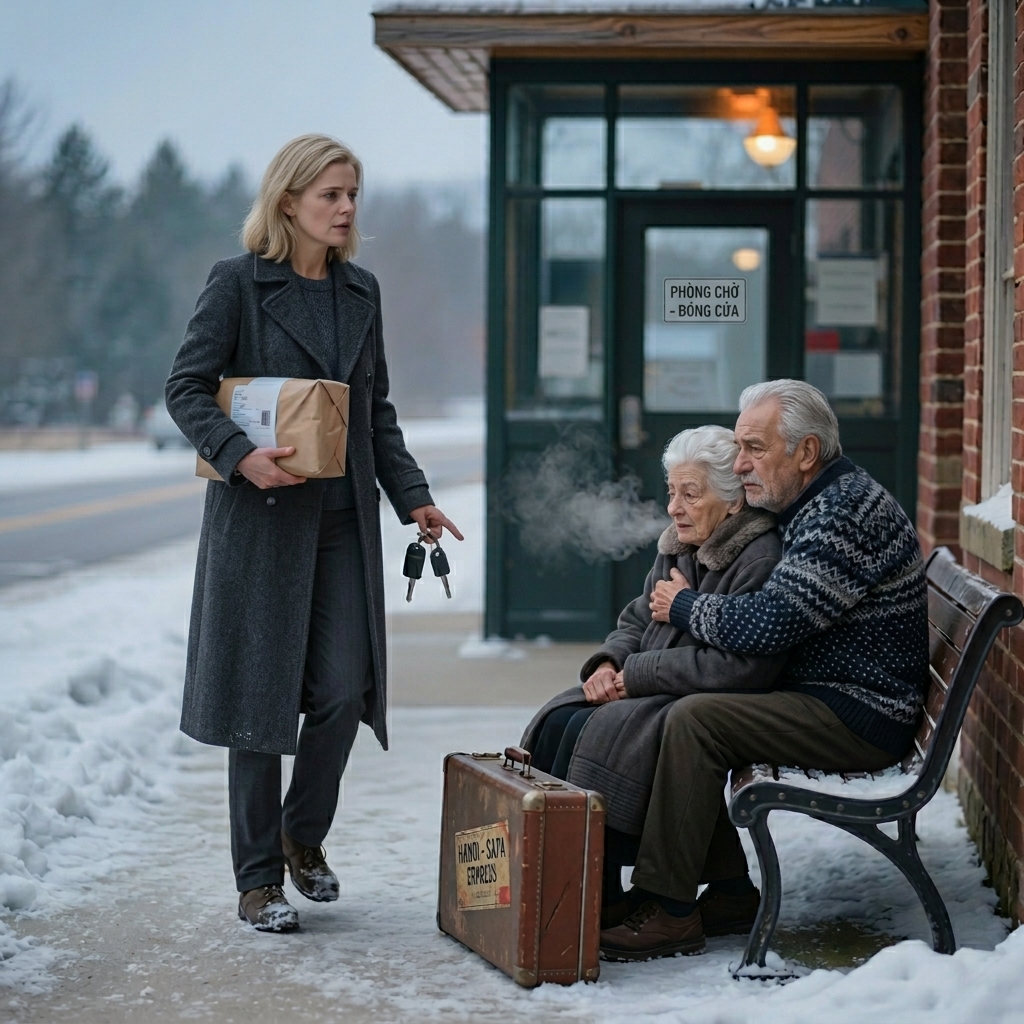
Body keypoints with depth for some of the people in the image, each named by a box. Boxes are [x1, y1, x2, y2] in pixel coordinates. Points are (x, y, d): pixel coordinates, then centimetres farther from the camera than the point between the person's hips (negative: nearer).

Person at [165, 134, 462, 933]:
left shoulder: (362, 291, 12)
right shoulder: (238, 283, -4)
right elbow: (186, 388, -6)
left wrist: (413, 497, 9)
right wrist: (240, 455, -21)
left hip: (344, 519, 5)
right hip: (261, 516, -4)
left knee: (346, 690, -1)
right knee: (260, 694, 0)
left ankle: (304, 835, 24)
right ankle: (259, 879, 10)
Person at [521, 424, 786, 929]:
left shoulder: (762, 561, -17)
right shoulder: (679, 547, 12)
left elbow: (736, 666, -25)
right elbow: (636, 621, 21)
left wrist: (636, 676, -19)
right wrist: (609, 663, -2)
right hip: (658, 697, 9)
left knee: (595, 734, -25)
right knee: (559, 723, -12)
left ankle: (600, 900, -15)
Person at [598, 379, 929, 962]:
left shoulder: (849, 510, -18)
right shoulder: (808, 506, 15)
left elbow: (770, 623, -26)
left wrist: (685, 606, -8)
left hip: (861, 717, -11)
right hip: (816, 697, 11)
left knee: (695, 720, -22)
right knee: (691, 714, 9)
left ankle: (671, 913, -18)